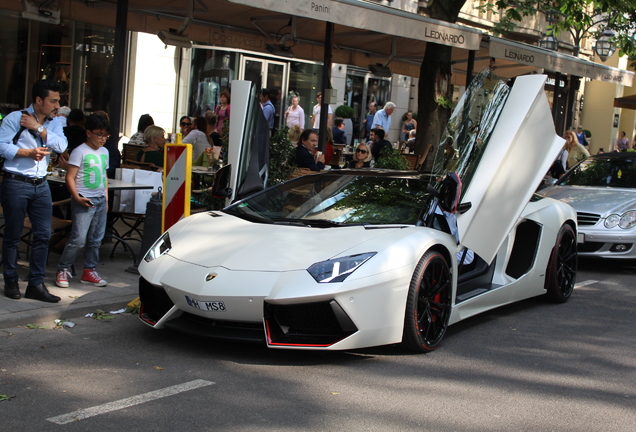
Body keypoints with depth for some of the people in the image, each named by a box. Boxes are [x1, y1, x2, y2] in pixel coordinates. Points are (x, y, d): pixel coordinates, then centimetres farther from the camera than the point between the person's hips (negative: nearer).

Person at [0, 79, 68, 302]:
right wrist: (29, 152, -19)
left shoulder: (54, 124, 11)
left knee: (43, 234, 2)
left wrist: (38, 128, -11)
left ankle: (36, 284, 9)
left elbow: (61, 146, -6)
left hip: (41, 185, 5)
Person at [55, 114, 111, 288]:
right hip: (84, 201, -7)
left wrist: (106, 198, 16)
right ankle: (62, 270, 2)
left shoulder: (104, 152, 14)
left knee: (96, 239, 10)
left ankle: (89, 271, 19)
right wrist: (77, 197, -21)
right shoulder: (80, 152, -8)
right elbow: (70, 177, -11)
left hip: (100, 201, 7)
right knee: (78, 239, -10)